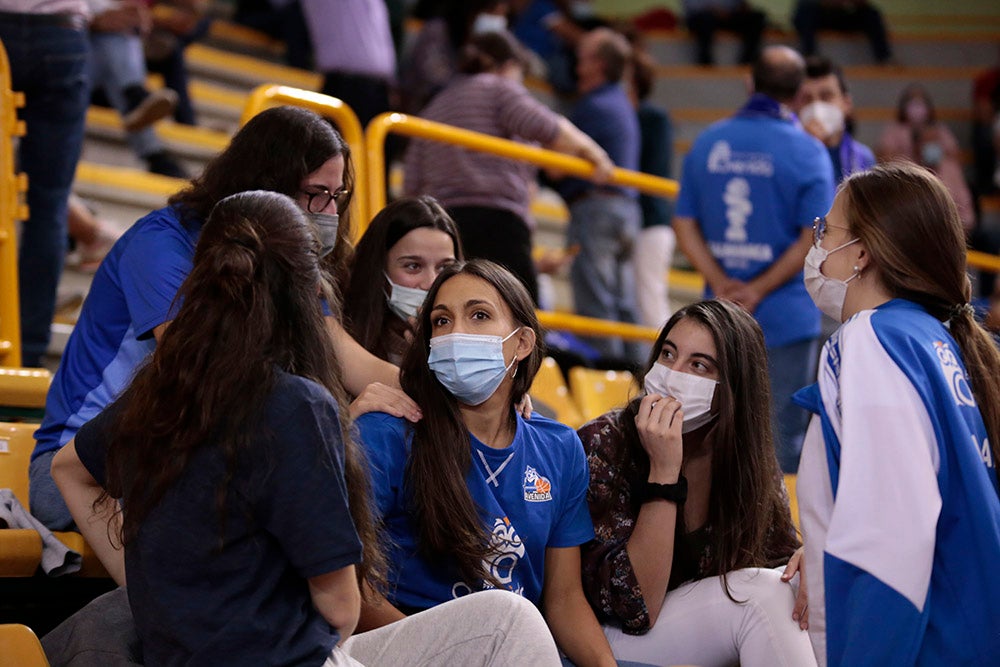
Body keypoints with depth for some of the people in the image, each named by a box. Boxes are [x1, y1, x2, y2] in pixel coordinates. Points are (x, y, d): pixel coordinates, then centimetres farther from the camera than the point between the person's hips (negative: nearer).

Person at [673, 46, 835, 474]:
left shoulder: (707, 143, 5)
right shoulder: (807, 151, -8)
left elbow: (685, 225, 3)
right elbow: (813, 239, -13)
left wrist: (722, 283, -5)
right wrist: (759, 291, -10)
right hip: (786, 314, -4)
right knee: (784, 433, 2)